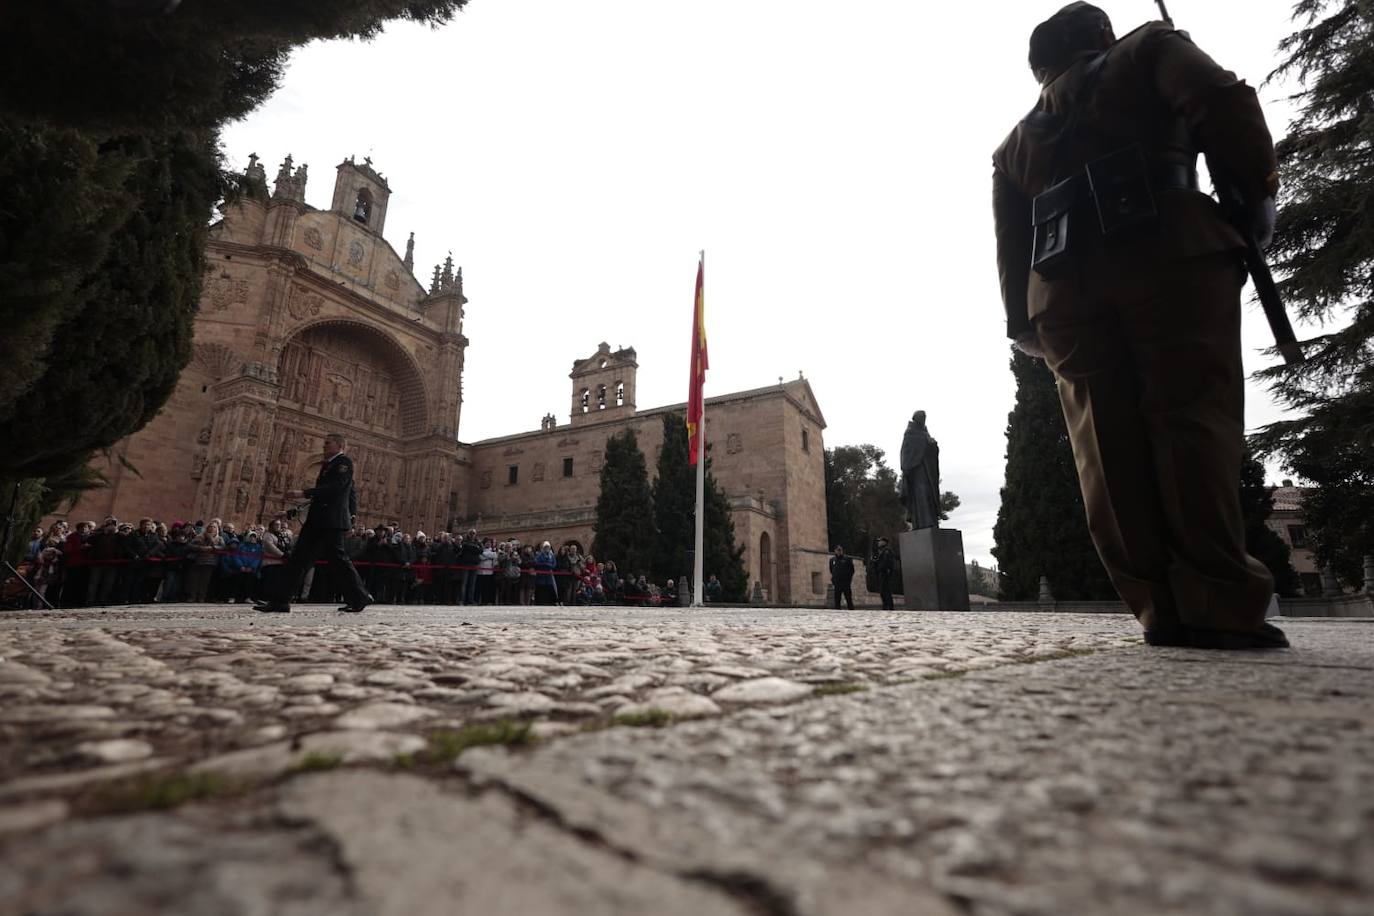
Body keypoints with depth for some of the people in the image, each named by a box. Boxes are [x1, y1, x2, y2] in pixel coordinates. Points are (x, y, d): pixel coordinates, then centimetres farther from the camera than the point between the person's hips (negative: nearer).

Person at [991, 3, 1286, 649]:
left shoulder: (1016, 141, 30)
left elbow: (1011, 248, 20)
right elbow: (1222, 99, -2)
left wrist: (1024, 327, 19)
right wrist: (1256, 189, 8)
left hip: (1064, 292, 3)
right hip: (1170, 259, -3)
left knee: (1109, 456, -2)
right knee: (1194, 424, -7)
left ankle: (1163, 611, -3)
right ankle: (1221, 607, -13)